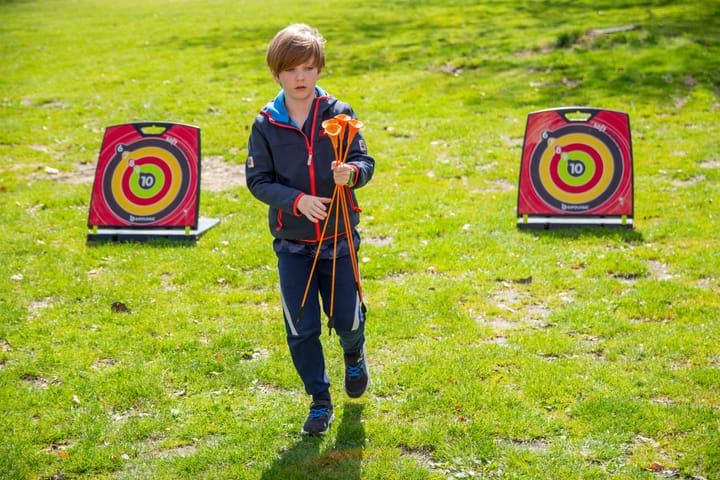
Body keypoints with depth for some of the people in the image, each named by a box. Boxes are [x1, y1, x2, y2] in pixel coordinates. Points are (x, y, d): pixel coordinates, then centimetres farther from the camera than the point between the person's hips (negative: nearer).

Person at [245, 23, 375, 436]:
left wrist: (351, 173, -31)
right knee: (301, 328, 3)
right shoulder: (266, 125, -5)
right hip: (293, 244, 1)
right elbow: (258, 180, -6)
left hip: (339, 238, 0)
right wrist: (297, 200, -22)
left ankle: (355, 356, 42)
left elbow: (365, 162, -7)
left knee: (347, 320, 6)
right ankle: (320, 401, 20)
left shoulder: (339, 115, -5)